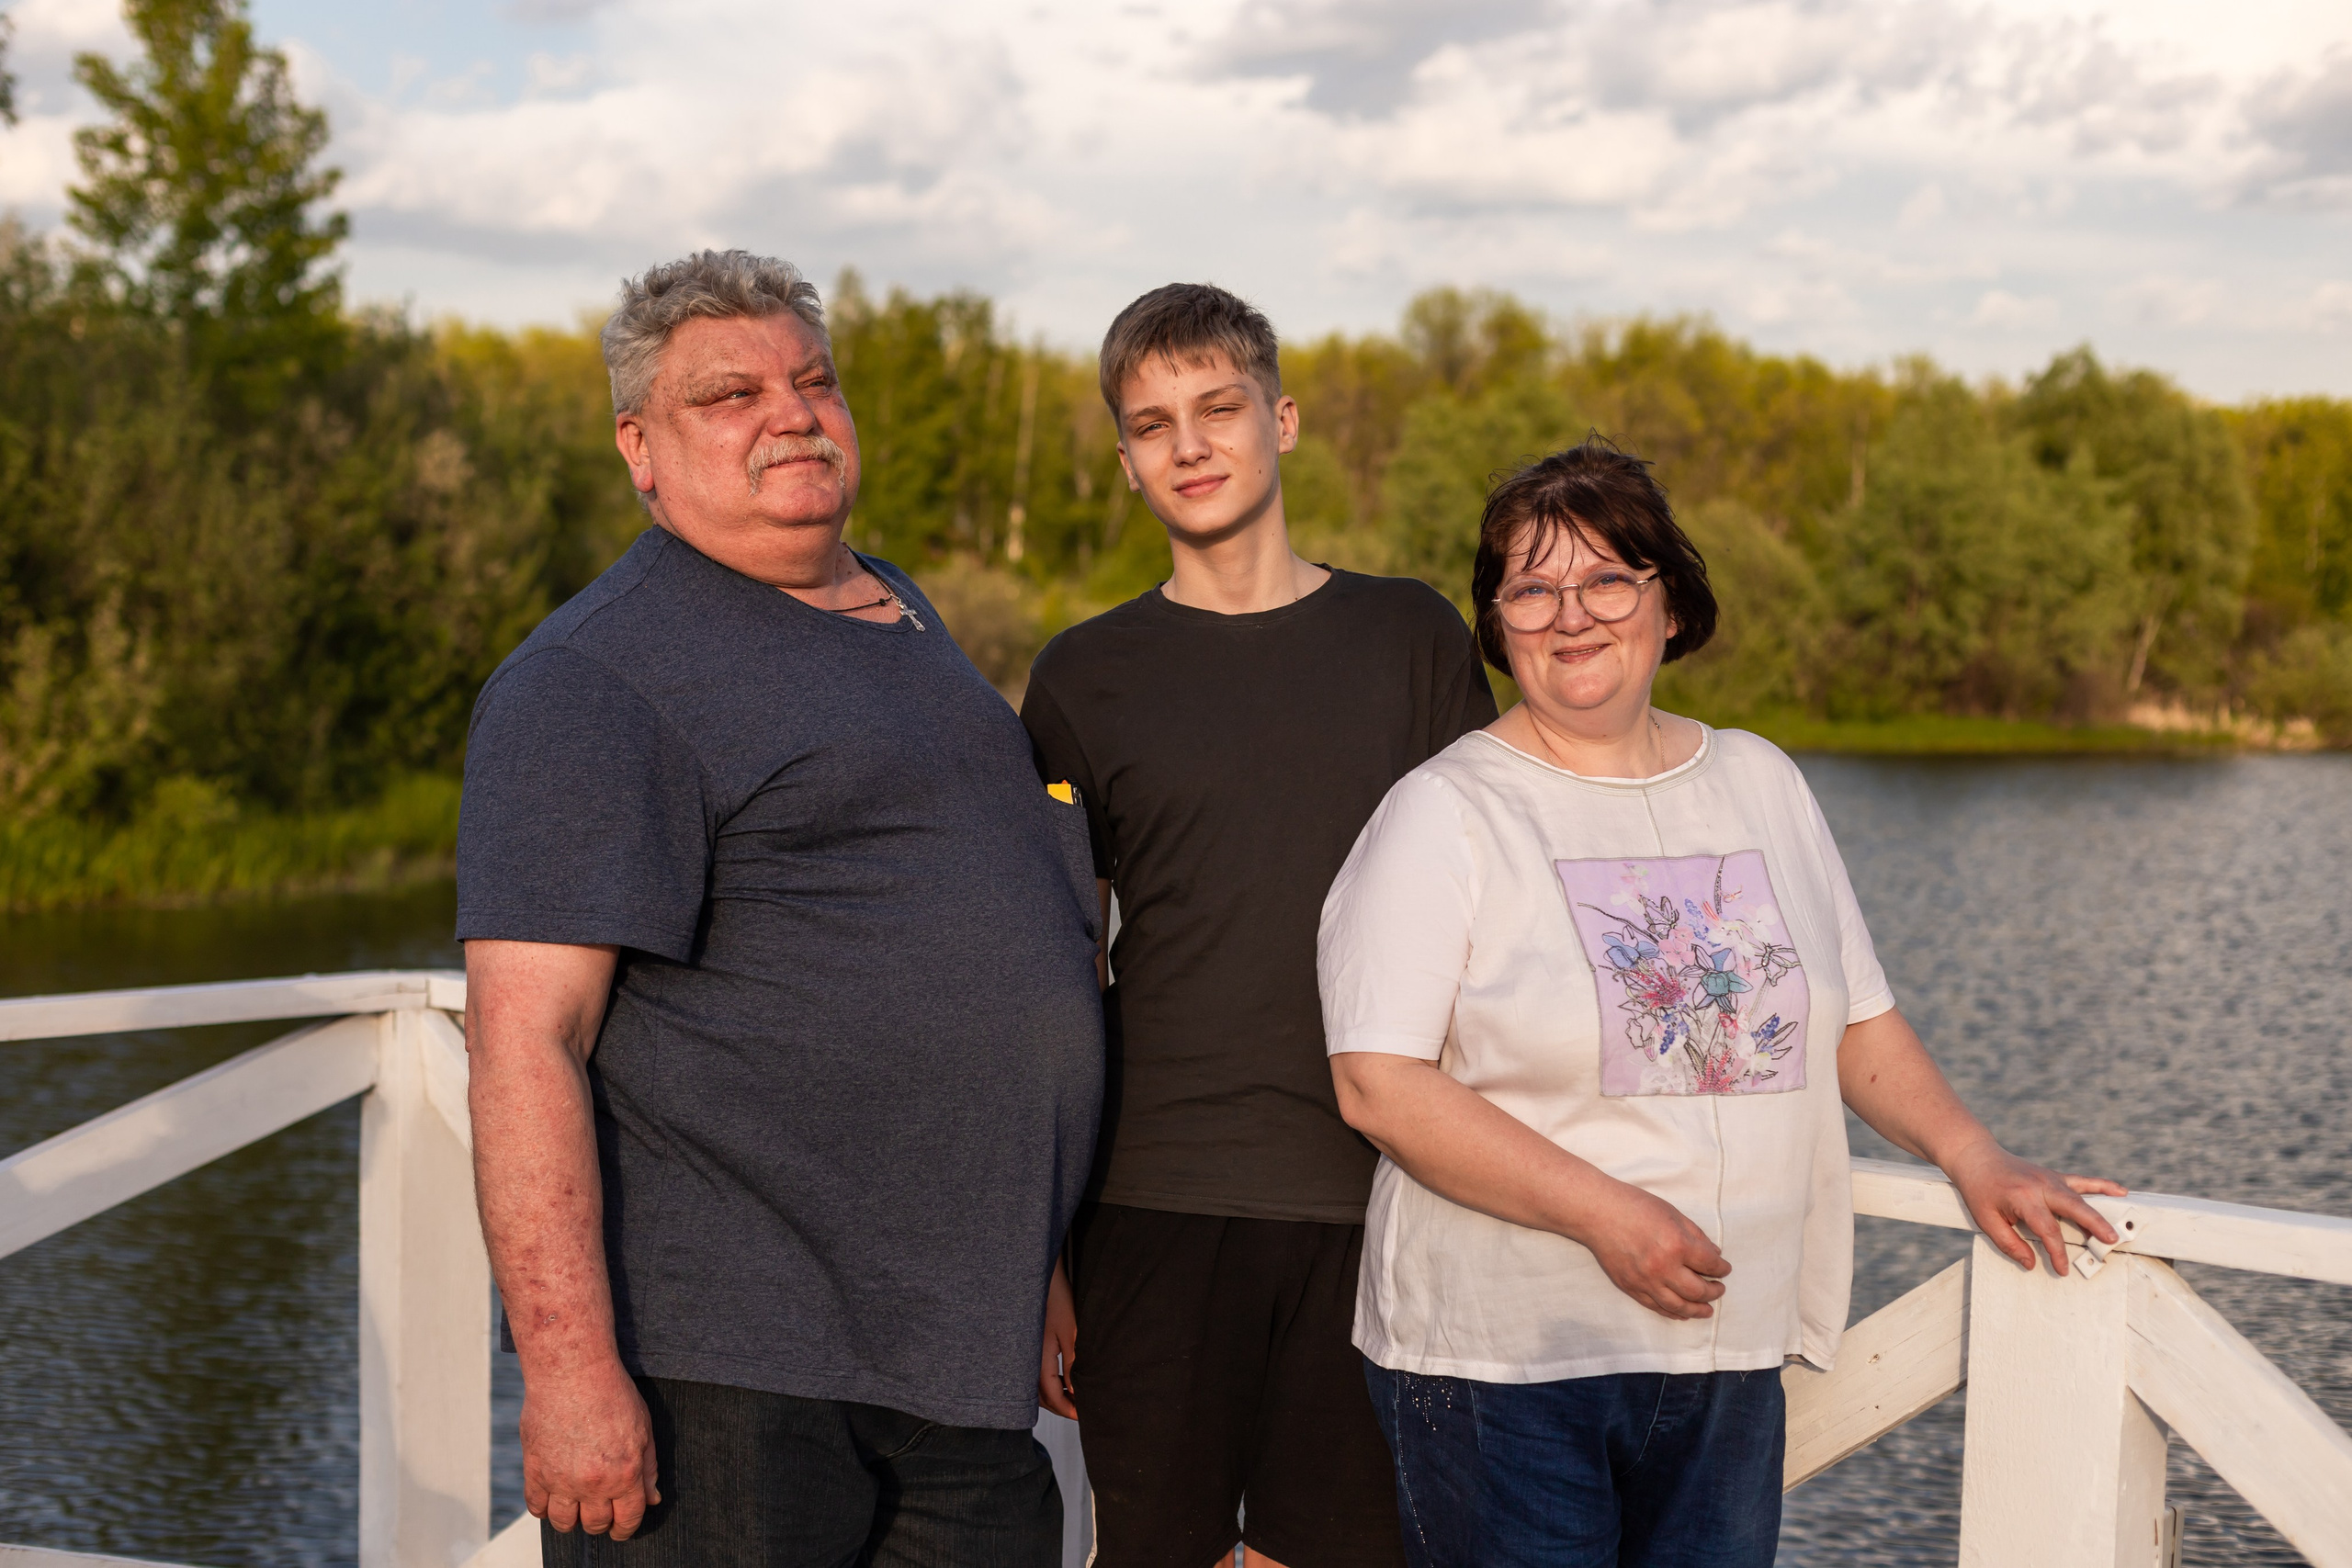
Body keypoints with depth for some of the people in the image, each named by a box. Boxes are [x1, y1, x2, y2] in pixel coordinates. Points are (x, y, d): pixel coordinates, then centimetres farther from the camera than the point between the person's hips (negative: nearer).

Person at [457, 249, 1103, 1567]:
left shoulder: (901, 611, 17)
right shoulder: (597, 681, -10)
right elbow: (525, 1037, -19)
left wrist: (1037, 1269, 25)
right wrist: (571, 1366, -27)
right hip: (726, 1370, -8)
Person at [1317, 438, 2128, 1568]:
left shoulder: (1762, 786, 12)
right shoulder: (1445, 813, -6)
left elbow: (1854, 1017, 20)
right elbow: (1378, 1085, -14)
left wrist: (1972, 1156, 6)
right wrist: (1604, 1215, -19)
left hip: (1728, 1356, 5)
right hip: (1497, 1354, -4)